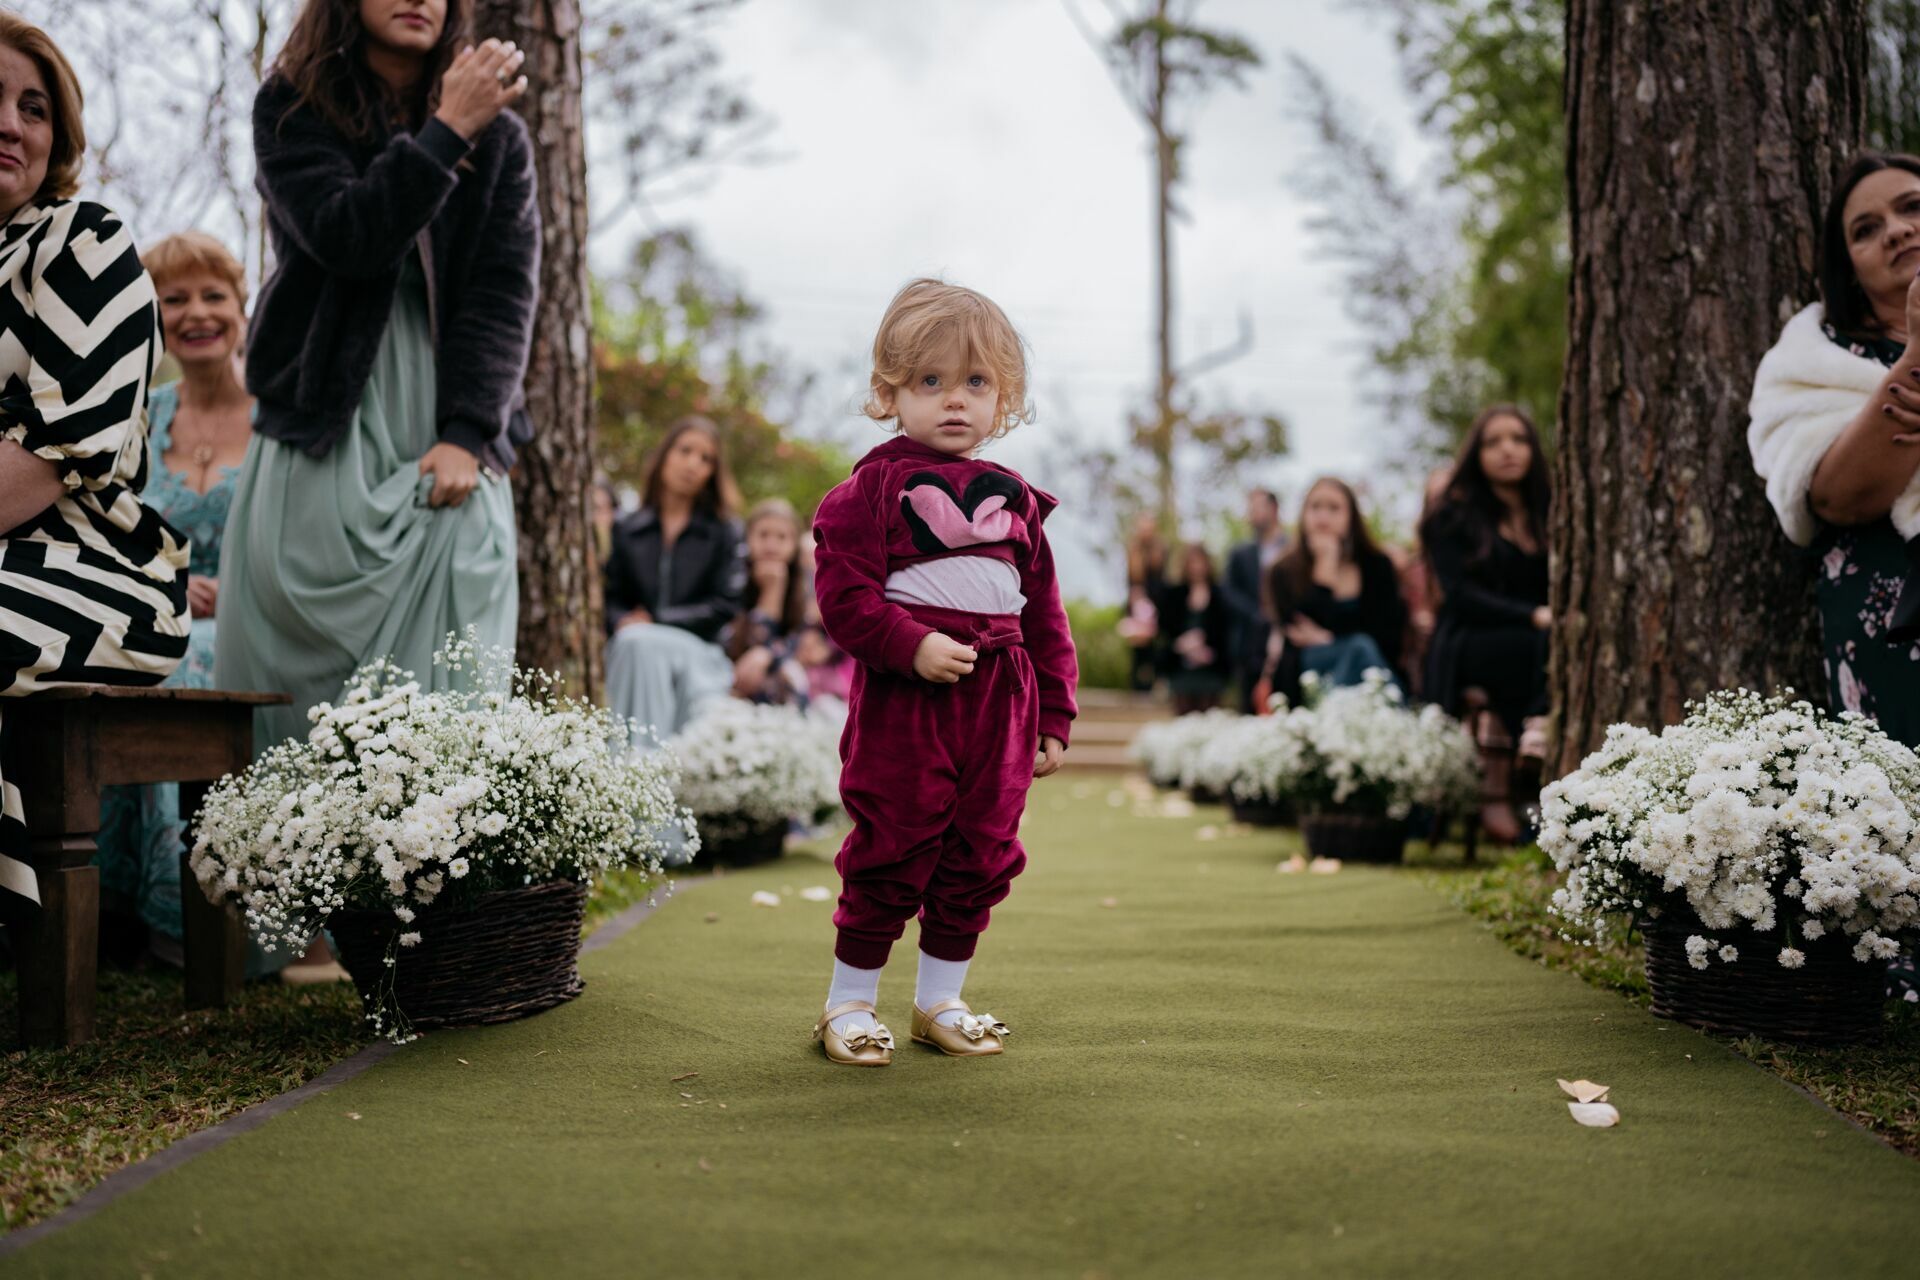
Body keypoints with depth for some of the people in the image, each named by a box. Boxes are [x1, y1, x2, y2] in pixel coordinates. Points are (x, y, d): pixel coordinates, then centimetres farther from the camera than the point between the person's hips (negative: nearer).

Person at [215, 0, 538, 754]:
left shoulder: (496, 136, 9)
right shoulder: (291, 110, 6)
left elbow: (507, 293, -1)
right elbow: (346, 238, -11)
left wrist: (466, 436, -12)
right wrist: (447, 131, -14)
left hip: (449, 448, 1)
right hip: (324, 444, -1)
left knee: (448, 694, -8)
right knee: (306, 690, -4)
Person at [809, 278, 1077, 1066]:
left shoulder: (1013, 500, 14)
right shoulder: (873, 486, -1)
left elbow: (1045, 617, 16)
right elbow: (844, 594, -10)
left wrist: (1054, 718, 13)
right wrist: (912, 646, -22)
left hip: (999, 704, 5)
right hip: (902, 703, -5)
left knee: (980, 857, 10)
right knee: (893, 854, -2)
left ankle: (941, 1001, 25)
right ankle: (849, 1004, 13)